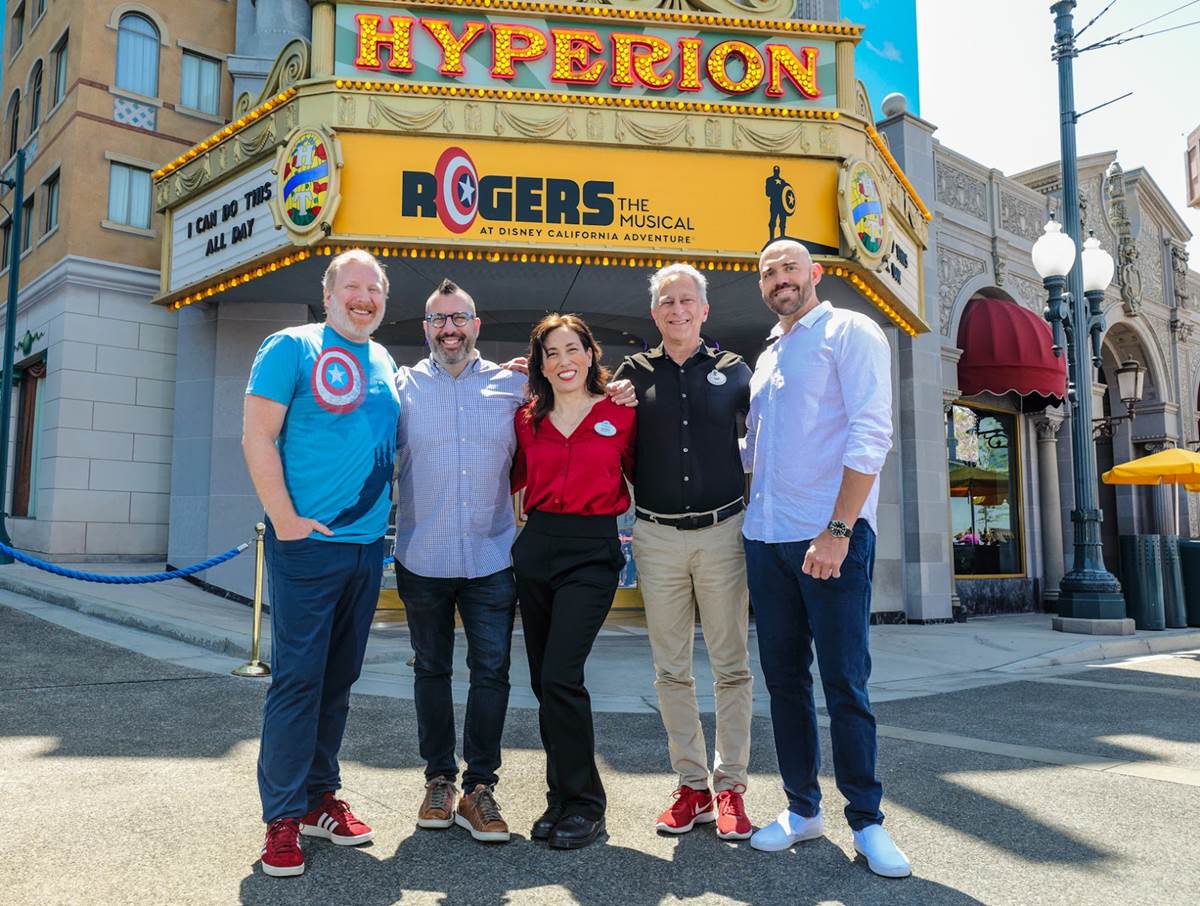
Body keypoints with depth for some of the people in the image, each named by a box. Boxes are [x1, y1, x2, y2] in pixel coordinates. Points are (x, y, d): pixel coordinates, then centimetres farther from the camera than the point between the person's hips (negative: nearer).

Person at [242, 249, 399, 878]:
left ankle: (319, 796, 25)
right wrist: (286, 520, -14)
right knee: (297, 677, -2)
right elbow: (258, 437, -9)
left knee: (340, 677, 12)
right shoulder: (292, 348, -3)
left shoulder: (386, 366, 15)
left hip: (368, 545, 6)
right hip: (308, 544, -6)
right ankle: (282, 817, 10)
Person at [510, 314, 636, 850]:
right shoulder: (528, 419, 9)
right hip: (535, 548, 5)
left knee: (560, 676, -13)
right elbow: (512, 480, 15)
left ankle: (584, 805, 4)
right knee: (543, 680, 9)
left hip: (593, 553, -4)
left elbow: (640, 477, 10)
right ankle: (562, 798, 24)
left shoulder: (620, 414, 0)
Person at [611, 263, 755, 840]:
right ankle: (692, 786, 18)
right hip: (658, 537, 1)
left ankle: (730, 787, 14)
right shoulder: (634, 373, 9)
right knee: (671, 669, 6)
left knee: (731, 666, 3)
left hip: (722, 531, -1)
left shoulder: (733, 371, 7)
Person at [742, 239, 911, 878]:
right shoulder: (767, 357, 19)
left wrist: (838, 530, -19)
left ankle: (866, 820, 14)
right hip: (765, 538, 7)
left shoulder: (850, 332, -2)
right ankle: (802, 807, 23)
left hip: (833, 537, -6)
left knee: (844, 682, -1)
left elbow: (871, 433, -13)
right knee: (783, 677, 10)